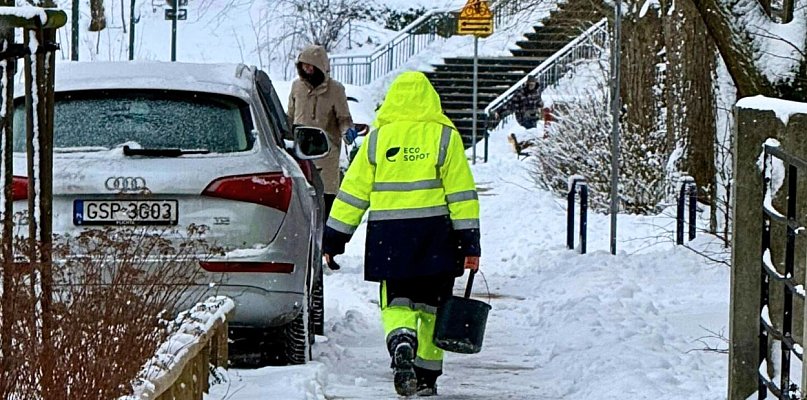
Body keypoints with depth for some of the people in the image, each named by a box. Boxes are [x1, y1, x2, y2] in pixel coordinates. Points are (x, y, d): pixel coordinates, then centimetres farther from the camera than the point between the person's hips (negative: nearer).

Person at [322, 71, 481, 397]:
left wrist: (334, 237, 12)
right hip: (434, 236, 0)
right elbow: (461, 193, -2)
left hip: (389, 236, 0)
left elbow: (353, 190, 6)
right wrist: (470, 243, 0)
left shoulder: (377, 138, 4)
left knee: (396, 302, 7)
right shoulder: (444, 136, 0)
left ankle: (401, 343, -24)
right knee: (431, 306, 12)